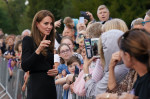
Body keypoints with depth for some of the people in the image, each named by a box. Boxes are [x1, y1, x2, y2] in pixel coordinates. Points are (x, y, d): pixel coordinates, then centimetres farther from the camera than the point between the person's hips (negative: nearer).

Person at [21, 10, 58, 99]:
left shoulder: (50, 43, 15)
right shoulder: (28, 40, -4)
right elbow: (25, 67, -13)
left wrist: (56, 71, 4)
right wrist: (38, 50, -23)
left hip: (51, 86, 6)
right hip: (37, 87, -6)